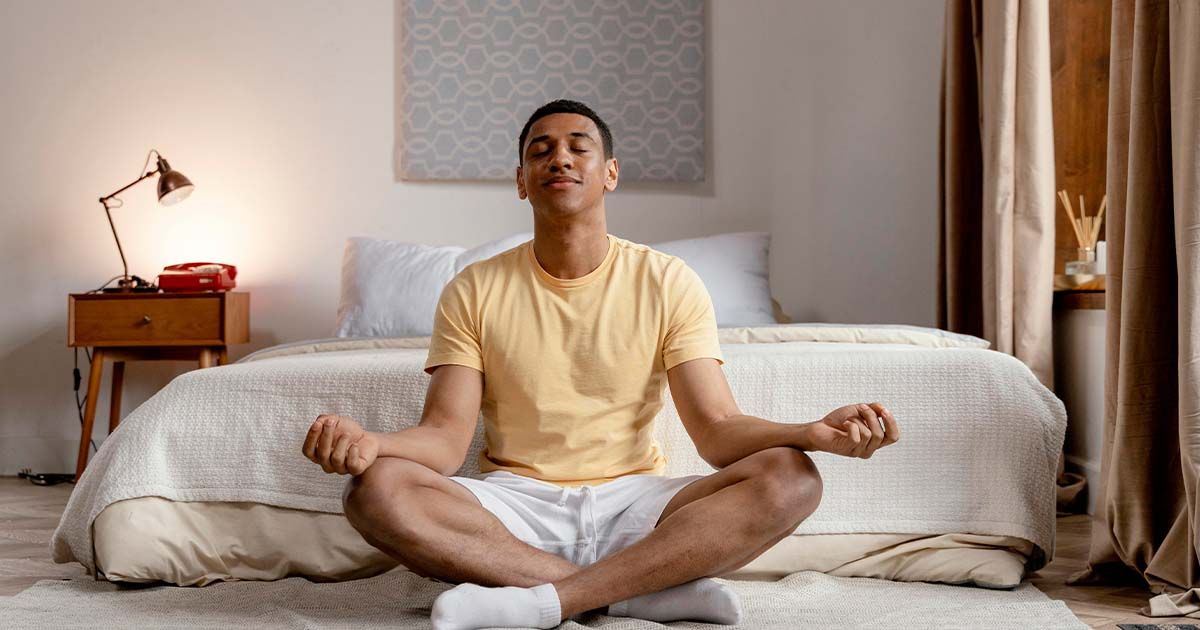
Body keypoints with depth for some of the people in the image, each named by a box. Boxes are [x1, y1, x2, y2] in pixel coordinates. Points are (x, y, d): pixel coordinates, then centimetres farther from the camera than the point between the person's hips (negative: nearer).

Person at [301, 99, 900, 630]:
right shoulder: (473, 292, 3)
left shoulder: (668, 283, 2)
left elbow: (717, 430, -5)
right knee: (374, 488, -29)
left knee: (790, 476, -25)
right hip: (514, 508, 0)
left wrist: (814, 432, -26)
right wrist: (369, 443, -28)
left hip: (633, 503, 0)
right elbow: (446, 436, -5)